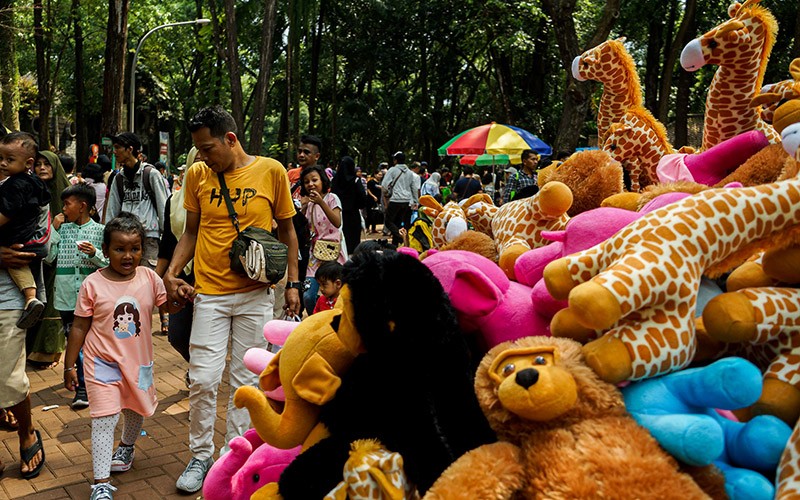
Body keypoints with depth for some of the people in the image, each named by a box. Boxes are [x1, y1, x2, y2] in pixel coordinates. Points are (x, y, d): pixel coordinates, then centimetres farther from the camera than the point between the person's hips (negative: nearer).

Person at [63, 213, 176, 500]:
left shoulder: (149, 278, -8)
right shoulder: (92, 285, -12)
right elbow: (79, 327, -5)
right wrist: (69, 365, -2)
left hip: (139, 361, 4)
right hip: (103, 362, -3)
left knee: (136, 410, 23)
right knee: (104, 419, -10)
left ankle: (126, 446, 54)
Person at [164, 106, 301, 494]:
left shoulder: (270, 171, -4)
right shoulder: (197, 175, 1)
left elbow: (286, 230, 4)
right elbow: (191, 231, 9)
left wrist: (293, 283, 0)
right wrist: (171, 272, -5)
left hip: (255, 293, -1)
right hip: (209, 292, 1)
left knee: (245, 380, 8)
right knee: (203, 379, 1)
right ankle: (201, 456, 22)